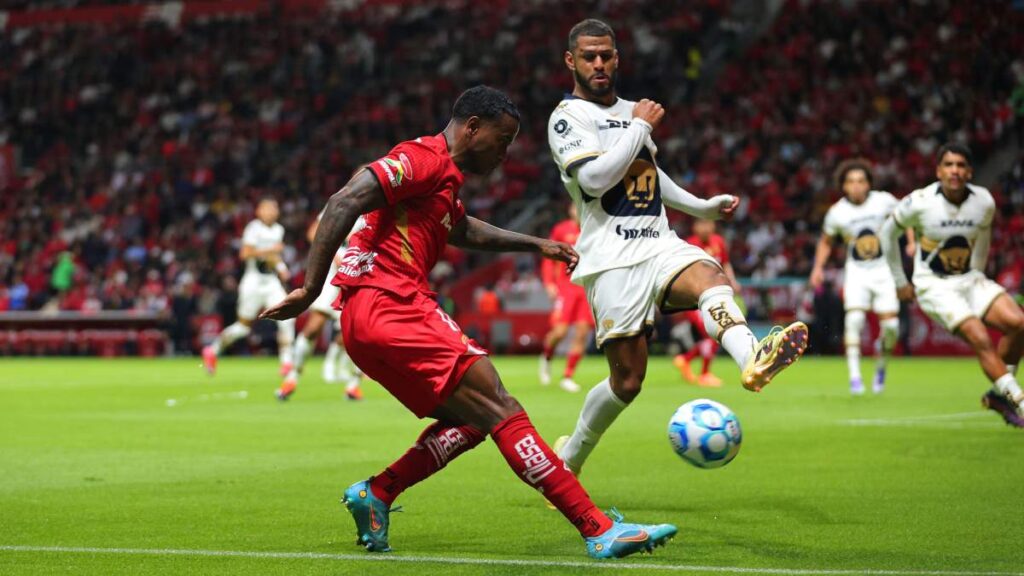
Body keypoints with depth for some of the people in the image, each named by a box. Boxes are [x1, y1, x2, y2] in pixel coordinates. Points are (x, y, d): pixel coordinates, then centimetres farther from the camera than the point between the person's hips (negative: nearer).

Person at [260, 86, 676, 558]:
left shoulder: (444, 175, 24)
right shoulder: (425, 158, -7)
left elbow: (463, 230, 45)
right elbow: (344, 204, -18)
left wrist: (535, 245, 46)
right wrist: (311, 289, -22)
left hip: (369, 323, 11)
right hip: (389, 306, -11)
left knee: (471, 421, 13)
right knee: (502, 411, -12)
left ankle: (375, 495, 8)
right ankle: (599, 530, -16)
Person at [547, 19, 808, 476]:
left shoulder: (632, 111, 20)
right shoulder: (568, 117, -2)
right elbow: (595, 178, -18)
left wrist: (703, 207, 37)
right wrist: (640, 127, -8)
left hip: (659, 245, 5)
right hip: (612, 258, -5)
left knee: (711, 278, -30)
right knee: (628, 379, -6)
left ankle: (752, 359, -60)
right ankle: (569, 457, 18)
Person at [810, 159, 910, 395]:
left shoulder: (884, 201, -9)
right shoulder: (836, 212, -6)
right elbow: (826, 242, 11)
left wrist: (912, 243, -4)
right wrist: (818, 268, 0)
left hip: (884, 269, 0)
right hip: (856, 271, 0)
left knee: (891, 326, -6)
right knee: (854, 318, -21)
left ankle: (881, 361, 26)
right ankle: (854, 375, -16)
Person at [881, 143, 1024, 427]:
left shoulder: (984, 202, -6)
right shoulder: (920, 202, -16)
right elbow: (888, 232, 2)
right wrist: (900, 281, 6)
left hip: (969, 280, 4)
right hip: (933, 286, -4)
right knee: (981, 340, -23)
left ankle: (999, 395, 2)